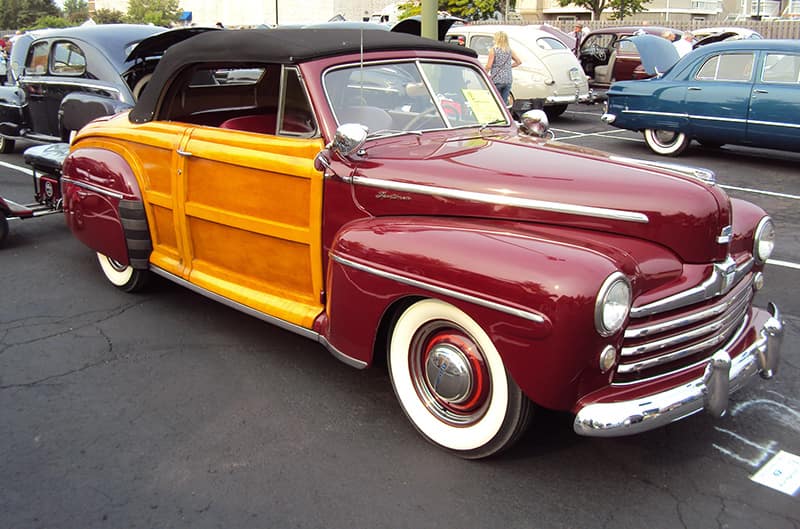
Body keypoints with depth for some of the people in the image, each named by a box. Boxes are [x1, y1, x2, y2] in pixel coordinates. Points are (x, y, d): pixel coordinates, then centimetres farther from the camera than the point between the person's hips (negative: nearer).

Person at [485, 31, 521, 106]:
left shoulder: (493, 50, -8)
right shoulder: (509, 50, 6)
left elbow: (489, 66, -12)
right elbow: (519, 62, 14)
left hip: (496, 80, -5)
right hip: (508, 80, 5)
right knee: (504, 102, 10)